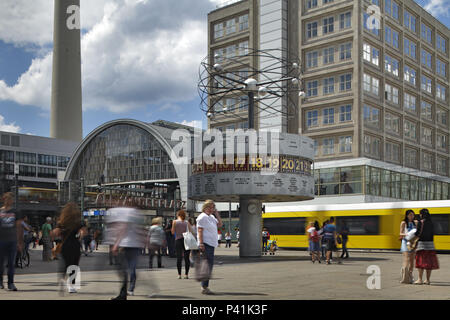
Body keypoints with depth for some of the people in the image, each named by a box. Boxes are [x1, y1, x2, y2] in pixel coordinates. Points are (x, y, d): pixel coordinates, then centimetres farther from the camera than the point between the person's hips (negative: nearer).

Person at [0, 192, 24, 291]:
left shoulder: (16, 213, 7)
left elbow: (19, 227, 9)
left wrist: (20, 243, 6)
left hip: (12, 241, 1)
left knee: (12, 263, -2)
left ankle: (11, 283, 2)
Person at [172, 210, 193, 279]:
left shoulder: (175, 222, 2)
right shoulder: (187, 222, 6)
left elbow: (173, 232, 2)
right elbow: (191, 231, 0)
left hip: (178, 240, -1)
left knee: (179, 258, 1)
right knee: (186, 258, 3)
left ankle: (179, 274, -1)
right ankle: (186, 274, 2)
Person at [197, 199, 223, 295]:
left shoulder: (212, 217, 18)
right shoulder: (202, 217, -8)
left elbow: (220, 224, 16)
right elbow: (200, 231, -14)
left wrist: (217, 214, 9)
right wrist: (201, 243, -21)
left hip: (211, 244, 9)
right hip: (206, 244, -9)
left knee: (209, 265, 11)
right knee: (208, 265, -12)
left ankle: (205, 287, 17)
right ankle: (204, 287, -10)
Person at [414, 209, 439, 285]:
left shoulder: (420, 222, -10)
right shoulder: (431, 223, 8)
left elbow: (418, 233, -14)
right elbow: (432, 233, 10)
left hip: (422, 244, -5)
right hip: (430, 244, 6)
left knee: (420, 261, -1)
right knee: (429, 262, 7)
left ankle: (420, 279, -3)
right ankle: (427, 280, 10)